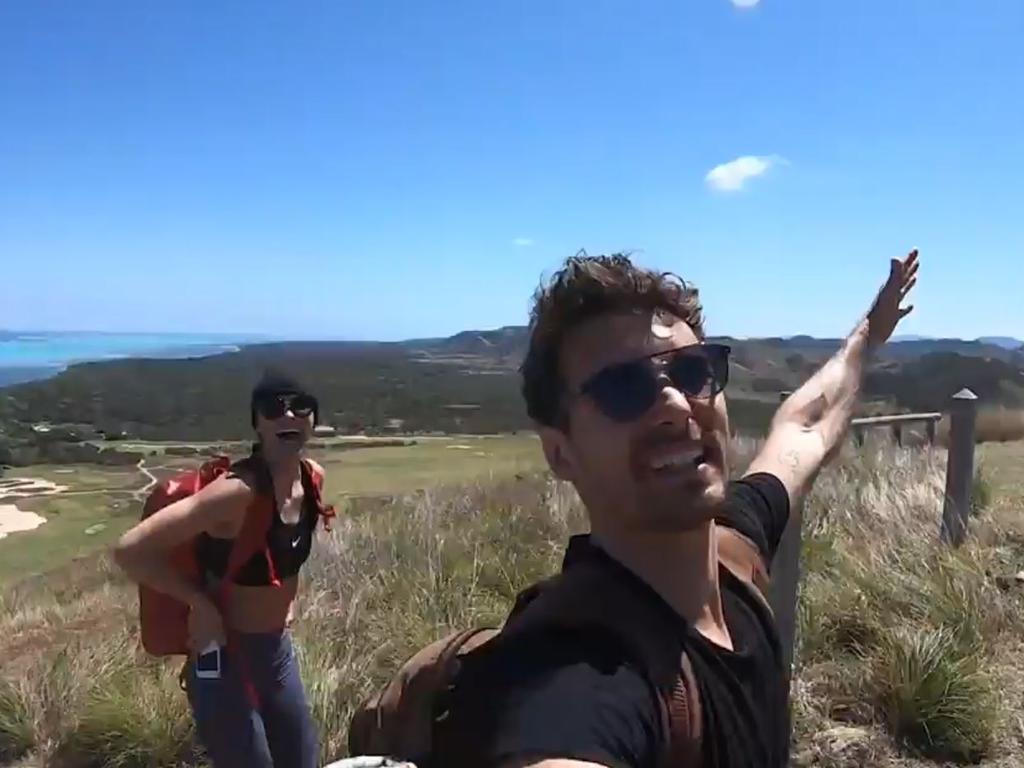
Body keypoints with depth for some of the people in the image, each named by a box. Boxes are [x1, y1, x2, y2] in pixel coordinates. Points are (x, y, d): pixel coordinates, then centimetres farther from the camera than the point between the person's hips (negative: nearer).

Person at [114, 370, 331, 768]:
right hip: (224, 658, -7)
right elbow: (130, 549, -29)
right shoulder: (238, 491, -28)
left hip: (279, 649, 7)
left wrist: (282, 604, 10)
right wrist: (200, 604, -21)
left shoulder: (312, 476, -5)